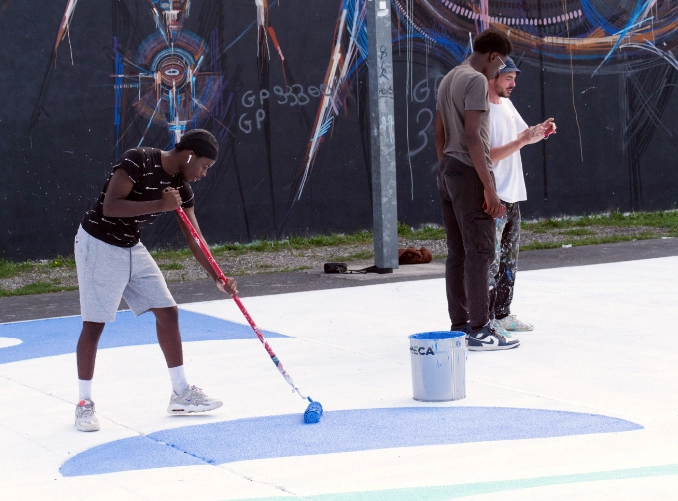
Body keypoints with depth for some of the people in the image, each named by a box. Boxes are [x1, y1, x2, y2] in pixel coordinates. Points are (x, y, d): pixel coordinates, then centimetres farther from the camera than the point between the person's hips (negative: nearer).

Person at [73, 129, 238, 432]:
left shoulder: (181, 187, 1)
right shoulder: (138, 162, -22)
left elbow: (194, 238, 3)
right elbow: (110, 206, -31)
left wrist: (217, 278, -7)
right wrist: (159, 205, -33)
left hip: (132, 248, 8)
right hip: (99, 246, -8)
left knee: (167, 312, 6)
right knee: (94, 324, -5)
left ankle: (181, 394, 15)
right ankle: (84, 404, 6)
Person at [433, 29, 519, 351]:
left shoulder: (448, 80, 16)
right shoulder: (476, 81, -14)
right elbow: (472, 136, -20)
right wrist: (489, 187, -20)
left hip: (448, 171, 10)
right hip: (469, 172, -10)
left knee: (457, 252, 11)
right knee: (479, 251, -7)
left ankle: (459, 325, 14)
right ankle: (479, 331, -7)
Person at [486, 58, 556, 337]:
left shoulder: (507, 104, 12)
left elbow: (524, 134, 22)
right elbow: (486, 156, -22)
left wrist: (540, 131, 0)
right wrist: (522, 141, -26)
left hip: (512, 196, 9)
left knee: (509, 259, 14)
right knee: (491, 261, -8)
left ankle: (502, 315, 23)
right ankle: (485, 319, -4)